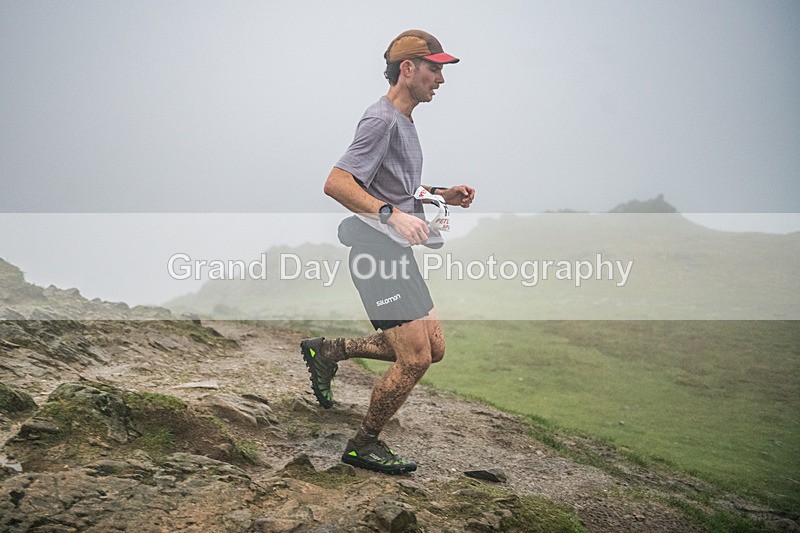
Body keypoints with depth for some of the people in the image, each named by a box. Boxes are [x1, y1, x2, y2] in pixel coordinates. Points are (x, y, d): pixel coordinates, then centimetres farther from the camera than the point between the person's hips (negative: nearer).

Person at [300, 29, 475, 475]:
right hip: (378, 251, -10)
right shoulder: (381, 120, -13)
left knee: (434, 348, 9)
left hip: (399, 253, 10)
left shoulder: (404, 121, 19)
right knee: (415, 359, -10)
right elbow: (337, 183, -23)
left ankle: (330, 350, 18)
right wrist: (392, 214, -33)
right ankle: (364, 445, 9)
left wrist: (443, 195, 19)